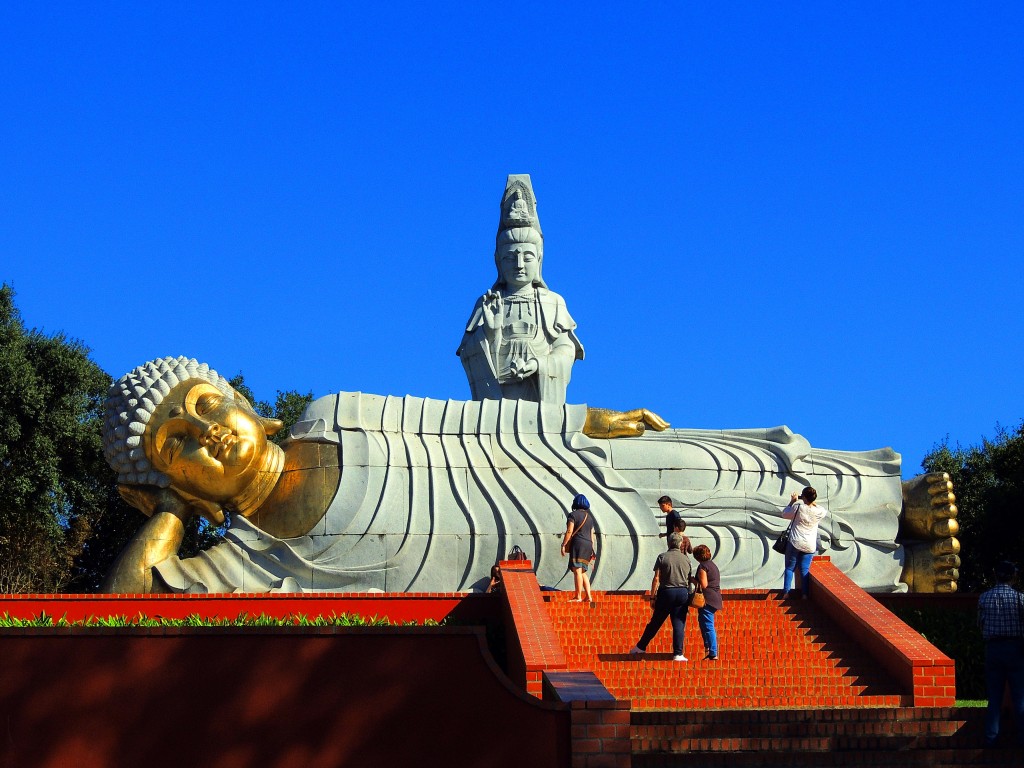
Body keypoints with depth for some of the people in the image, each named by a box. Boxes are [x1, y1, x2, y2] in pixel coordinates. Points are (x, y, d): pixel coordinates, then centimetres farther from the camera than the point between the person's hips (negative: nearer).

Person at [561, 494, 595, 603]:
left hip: (577, 544, -7)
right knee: (583, 572, 12)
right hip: (588, 545, 7)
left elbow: (569, 531, -10)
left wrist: (563, 545, -8)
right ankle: (589, 596, 6)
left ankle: (578, 597, -13)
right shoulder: (589, 517, 18)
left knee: (577, 570, -9)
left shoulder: (573, 515, -2)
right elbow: (592, 535, 18)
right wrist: (592, 550, 20)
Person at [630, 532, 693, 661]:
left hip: (666, 592, -1)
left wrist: (652, 597, -2)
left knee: (655, 622, 8)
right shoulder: (686, 559, 7)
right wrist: (688, 599, 17)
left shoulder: (662, 557, -2)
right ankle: (678, 654, -3)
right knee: (679, 624, 2)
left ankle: (641, 646, 19)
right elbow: (690, 580, 9)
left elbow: (656, 579, -7)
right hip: (682, 593, 2)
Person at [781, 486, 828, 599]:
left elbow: (784, 514, 3)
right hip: (810, 546, 2)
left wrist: (792, 501, 12)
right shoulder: (818, 511, -6)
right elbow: (825, 511, 20)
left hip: (795, 543, -2)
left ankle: (786, 592, 5)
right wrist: (813, 502, 15)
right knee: (805, 570, 10)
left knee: (789, 568, 9)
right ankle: (805, 594, 5)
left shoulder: (798, 507, -14)